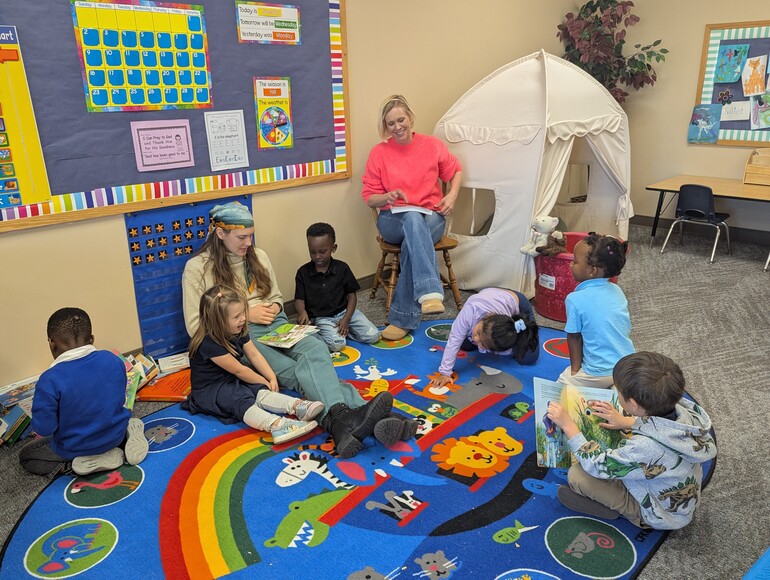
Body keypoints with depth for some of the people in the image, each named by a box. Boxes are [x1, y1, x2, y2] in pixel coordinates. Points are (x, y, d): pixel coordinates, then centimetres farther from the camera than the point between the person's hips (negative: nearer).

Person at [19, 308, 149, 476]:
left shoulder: (50, 381, -26)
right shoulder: (114, 360, -13)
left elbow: (44, 429, -20)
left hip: (76, 447, -5)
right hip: (116, 433, 5)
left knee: (26, 456, 19)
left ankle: (91, 461, -3)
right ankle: (127, 437, 5)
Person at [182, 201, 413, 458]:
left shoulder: (258, 256, 15)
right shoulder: (197, 268, 0)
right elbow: (195, 327, -4)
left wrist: (274, 307, 0)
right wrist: (244, 314, -10)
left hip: (273, 325, 5)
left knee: (315, 349, -31)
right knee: (295, 371, -33)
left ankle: (342, 419, -54)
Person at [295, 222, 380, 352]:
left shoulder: (342, 268, -2)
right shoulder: (303, 272, -4)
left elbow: (352, 295, 2)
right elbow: (299, 299, -4)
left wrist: (346, 319, -11)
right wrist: (302, 312, -28)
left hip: (344, 311, 3)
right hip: (321, 318, -3)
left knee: (372, 336, -13)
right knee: (337, 344, -30)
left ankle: (341, 329, 4)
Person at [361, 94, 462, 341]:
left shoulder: (433, 145, 4)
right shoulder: (379, 153, 2)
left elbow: (456, 171, 19)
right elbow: (369, 198, 6)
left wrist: (452, 195, -1)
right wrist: (388, 197, -16)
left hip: (431, 218, 1)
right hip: (393, 219, 0)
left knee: (413, 242, -37)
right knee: (413, 218, -39)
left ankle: (403, 318, -35)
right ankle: (430, 292, -55)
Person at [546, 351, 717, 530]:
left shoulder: (645, 448, -42)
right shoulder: (683, 409, -24)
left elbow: (597, 466, -24)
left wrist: (567, 424, -18)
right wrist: (626, 422, -1)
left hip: (661, 517, -7)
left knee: (576, 474, -13)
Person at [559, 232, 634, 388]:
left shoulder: (575, 299, -17)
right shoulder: (617, 291, 0)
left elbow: (574, 337, -9)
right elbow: (627, 330, 9)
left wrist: (575, 369, 2)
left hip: (600, 374, -7)